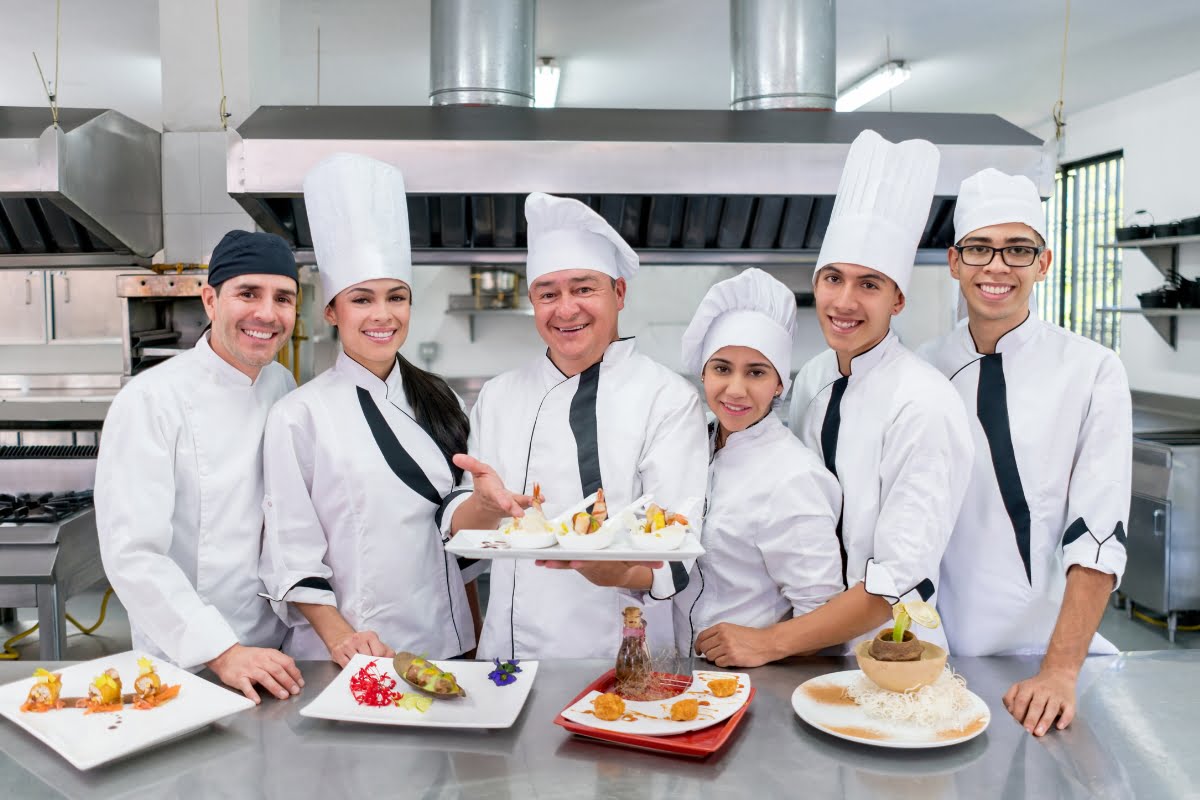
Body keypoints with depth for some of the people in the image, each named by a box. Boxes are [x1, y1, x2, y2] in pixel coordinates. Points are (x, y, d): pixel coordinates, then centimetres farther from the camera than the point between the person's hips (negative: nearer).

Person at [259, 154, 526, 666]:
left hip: (443, 642, 4)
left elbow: (449, 519, 3)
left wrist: (486, 505, -18)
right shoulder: (300, 415, -8)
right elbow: (293, 553, -8)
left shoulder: (437, 402, 5)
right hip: (348, 657, -4)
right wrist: (341, 638, -18)